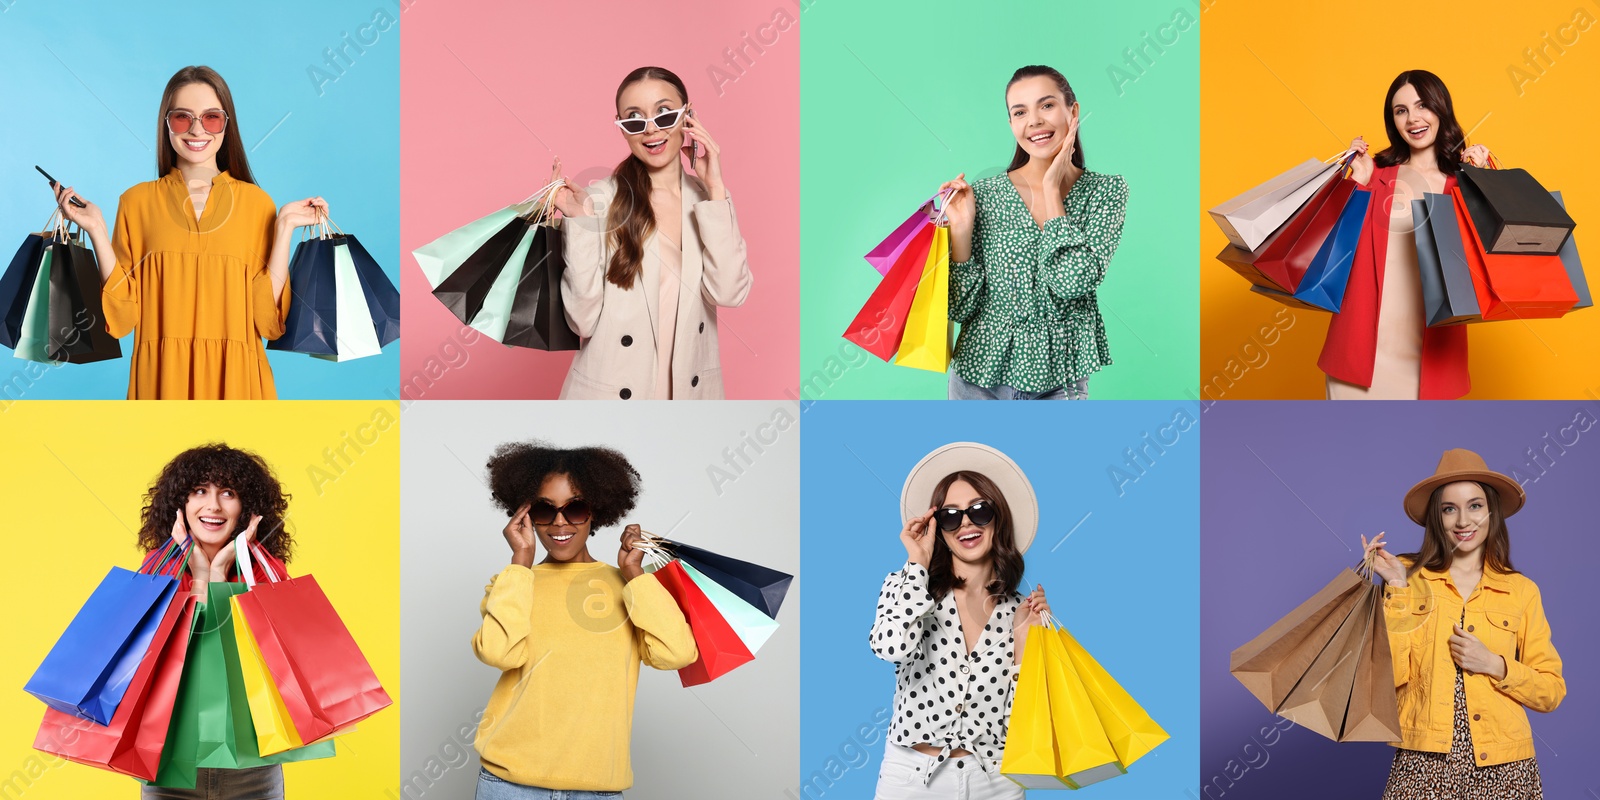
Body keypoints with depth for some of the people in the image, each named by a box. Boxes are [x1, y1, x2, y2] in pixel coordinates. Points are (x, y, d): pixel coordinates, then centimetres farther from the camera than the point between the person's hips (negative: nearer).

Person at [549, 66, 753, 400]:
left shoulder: (709, 198, -1)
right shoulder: (600, 200, -11)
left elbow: (730, 293, -14)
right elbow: (583, 319, -13)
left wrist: (715, 190, -14)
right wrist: (579, 222, -21)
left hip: (690, 388, 3)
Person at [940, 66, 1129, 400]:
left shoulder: (1107, 190, -4)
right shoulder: (984, 195, -6)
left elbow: (1073, 281, -19)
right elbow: (962, 307, -6)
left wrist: (1052, 190, -13)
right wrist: (961, 229, -17)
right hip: (981, 376, 0)